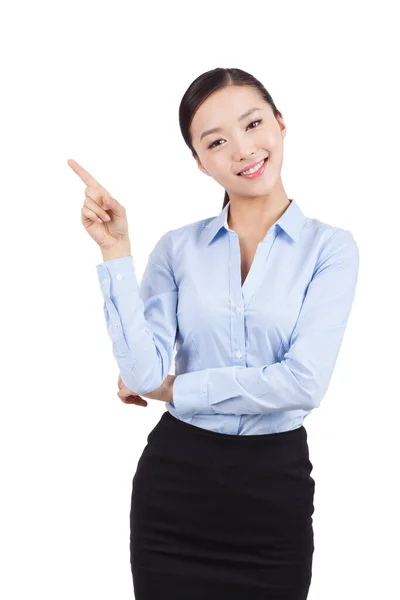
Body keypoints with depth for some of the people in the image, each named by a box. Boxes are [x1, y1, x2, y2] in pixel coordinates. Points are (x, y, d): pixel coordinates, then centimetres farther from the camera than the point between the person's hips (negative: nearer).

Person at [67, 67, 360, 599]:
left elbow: (304, 381, -17)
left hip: (275, 483, -1)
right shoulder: (177, 248, 1)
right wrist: (116, 253, -14)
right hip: (175, 480, 1)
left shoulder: (330, 247, -5)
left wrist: (174, 389, -8)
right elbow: (144, 373, -10)